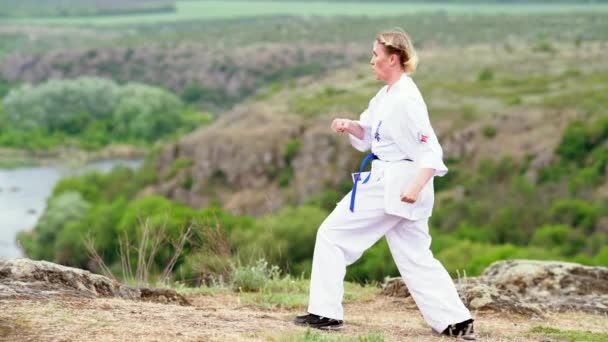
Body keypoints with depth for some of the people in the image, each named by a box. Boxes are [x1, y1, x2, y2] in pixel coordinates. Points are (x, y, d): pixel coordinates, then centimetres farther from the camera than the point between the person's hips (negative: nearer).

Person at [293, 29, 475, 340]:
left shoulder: (407, 100, -19)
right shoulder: (387, 94, 10)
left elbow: (431, 152, -20)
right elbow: (367, 133, 20)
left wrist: (416, 187, -30)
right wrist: (349, 126, 0)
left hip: (395, 184, -10)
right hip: (388, 181, 10)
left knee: (332, 235, -1)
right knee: (415, 257, 13)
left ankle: (325, 312, 5)